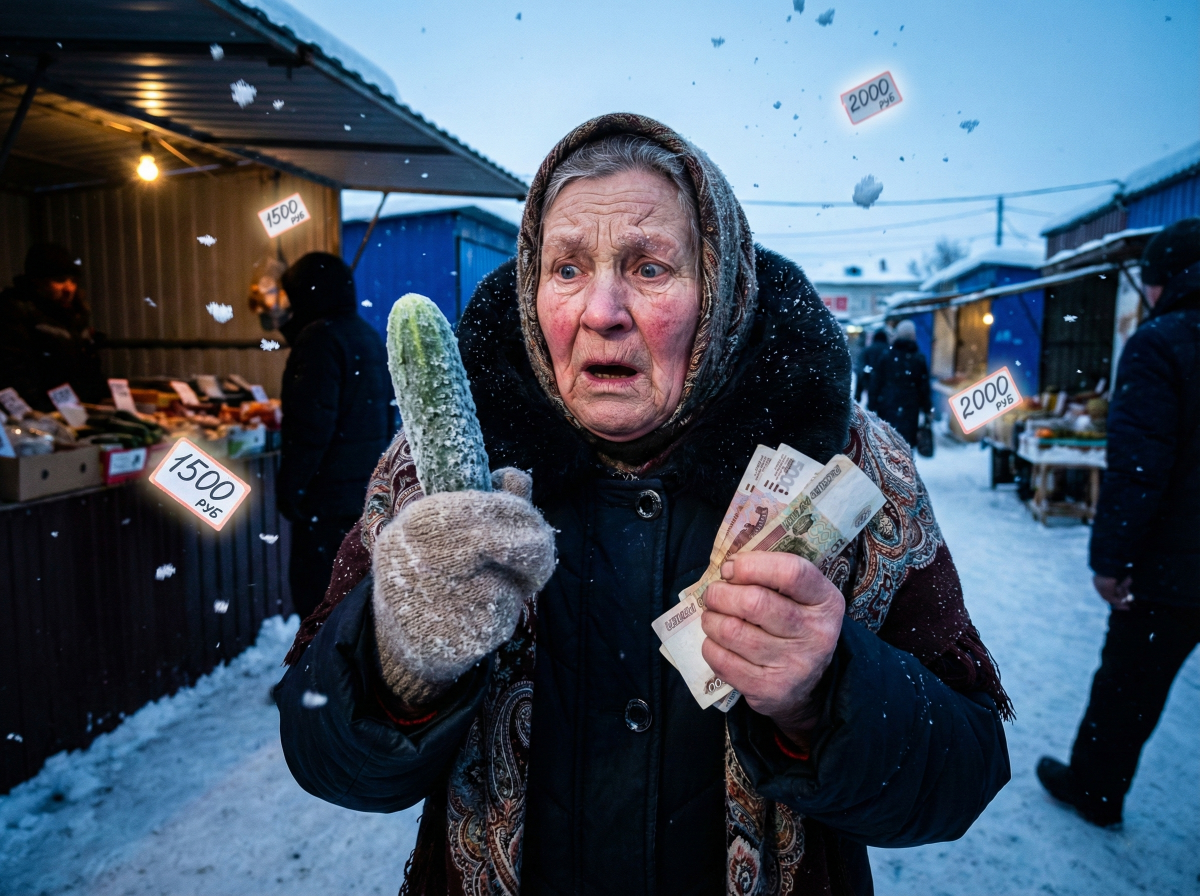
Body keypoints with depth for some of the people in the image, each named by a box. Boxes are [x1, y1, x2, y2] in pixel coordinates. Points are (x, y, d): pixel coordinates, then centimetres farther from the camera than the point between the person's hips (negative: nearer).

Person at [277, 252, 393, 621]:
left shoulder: (320, 336, -13)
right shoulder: (369, 336, 14)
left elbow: (312, 424, -19)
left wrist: (291, 486, -13)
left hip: (330, 493, -9)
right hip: (369, 487, 9)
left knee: (315, 590, -3)